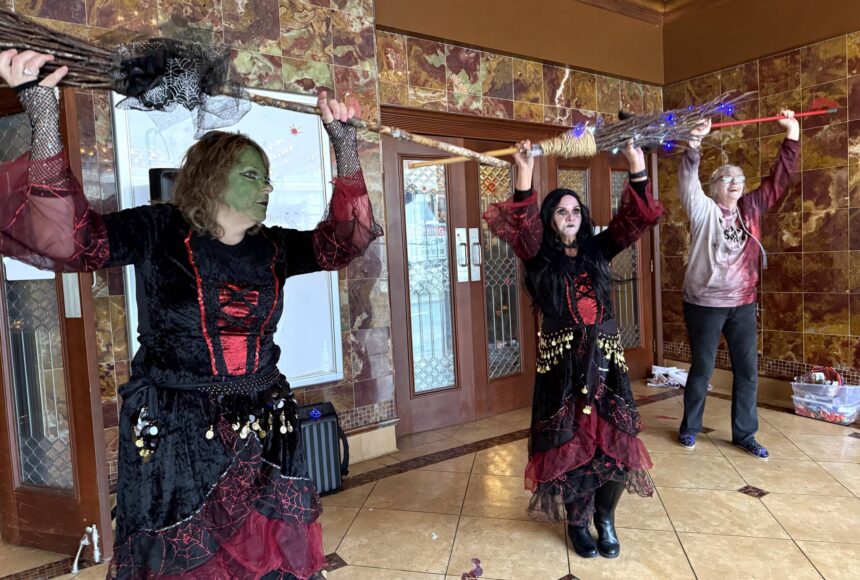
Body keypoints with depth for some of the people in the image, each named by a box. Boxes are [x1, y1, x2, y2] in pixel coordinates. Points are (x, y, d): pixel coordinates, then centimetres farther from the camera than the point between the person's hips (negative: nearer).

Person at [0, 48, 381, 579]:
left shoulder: (272, 248, 4)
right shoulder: (158, 232, -8)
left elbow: (342, 240, 3)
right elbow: (68, 238, -18)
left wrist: (346, 147, -1)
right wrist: (46, 122, -25)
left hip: (263, 431, 4)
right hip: (175, 435, -3)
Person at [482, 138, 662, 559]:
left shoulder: (598, 249, 8)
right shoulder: (539, 255, 0)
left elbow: (633, 219, -1)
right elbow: (521, 226, -18)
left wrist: (637, 170, -14)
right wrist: (524, 178, -31)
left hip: (605, 357, 3)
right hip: (561, 361, -2)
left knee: (613, 438, 2)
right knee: (569, 441, 3)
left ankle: (605, 517, 25)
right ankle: (577, 521, 25)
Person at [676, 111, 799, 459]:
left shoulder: (751, 208, 8)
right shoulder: (703, 210, -5)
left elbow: (780, 178, 10)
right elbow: (687, 179, -19)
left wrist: (792, 135, 3)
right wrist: (694, 145, -33)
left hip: (743, 304, 5)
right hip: (704, 304, -5)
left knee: (747, 371, 9)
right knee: (702, 369, 7)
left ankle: (744, 434, 23)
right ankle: (689, 427, 24)